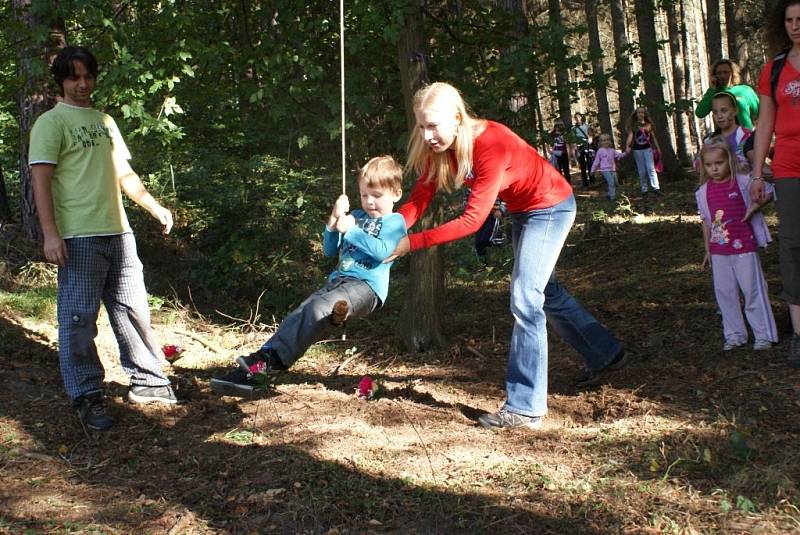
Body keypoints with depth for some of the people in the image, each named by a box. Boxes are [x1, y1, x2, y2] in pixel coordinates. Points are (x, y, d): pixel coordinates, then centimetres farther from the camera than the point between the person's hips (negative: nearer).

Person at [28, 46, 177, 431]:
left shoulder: (104, 121, 19)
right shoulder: (51, 122, -2)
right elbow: (41, 180, -10)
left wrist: (154, 207, 20)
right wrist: (50, 233, -18)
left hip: (118, 232, 7)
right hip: (79, 238, -7)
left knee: (133, 309, 11)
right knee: (79, 317, -4)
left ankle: (146, 381, 23)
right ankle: (87, 397, 5)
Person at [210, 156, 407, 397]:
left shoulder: (394, 222, 6)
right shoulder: (357, 216, 27)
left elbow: (381, 250, -14)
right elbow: (330, 250, 24)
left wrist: (350, 230, -9)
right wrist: (334, 221, 7)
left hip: (367, 286, -7)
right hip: (338, 279, 7)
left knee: (318, 309, -32)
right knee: (299, 315, -16)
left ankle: (270, 360, -37)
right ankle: (252, 369, -28)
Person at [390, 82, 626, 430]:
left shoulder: (491, 144, -36)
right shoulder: (438, 148, -14)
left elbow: (472, 220, -38)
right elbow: (418, 199, -17)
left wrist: (412, 243, -39)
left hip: (550, 206, -9)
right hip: (521, 210, 9)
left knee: (525, 300, -14)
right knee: (545, 290, 21)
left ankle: (525, 408, -9)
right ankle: (605, 353, 41)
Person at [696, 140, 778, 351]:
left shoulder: (744, 182, -6)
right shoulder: (703, 192, 4)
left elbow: (771, 190, -1)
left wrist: (755, 206, -16)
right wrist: (707, 250, 14)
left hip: (744, 248, -4)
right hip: (719, 252, 4)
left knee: (752, 290, 1)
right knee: (724, 292, 8)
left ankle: (765, 335, 11)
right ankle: (734, 335, 21)